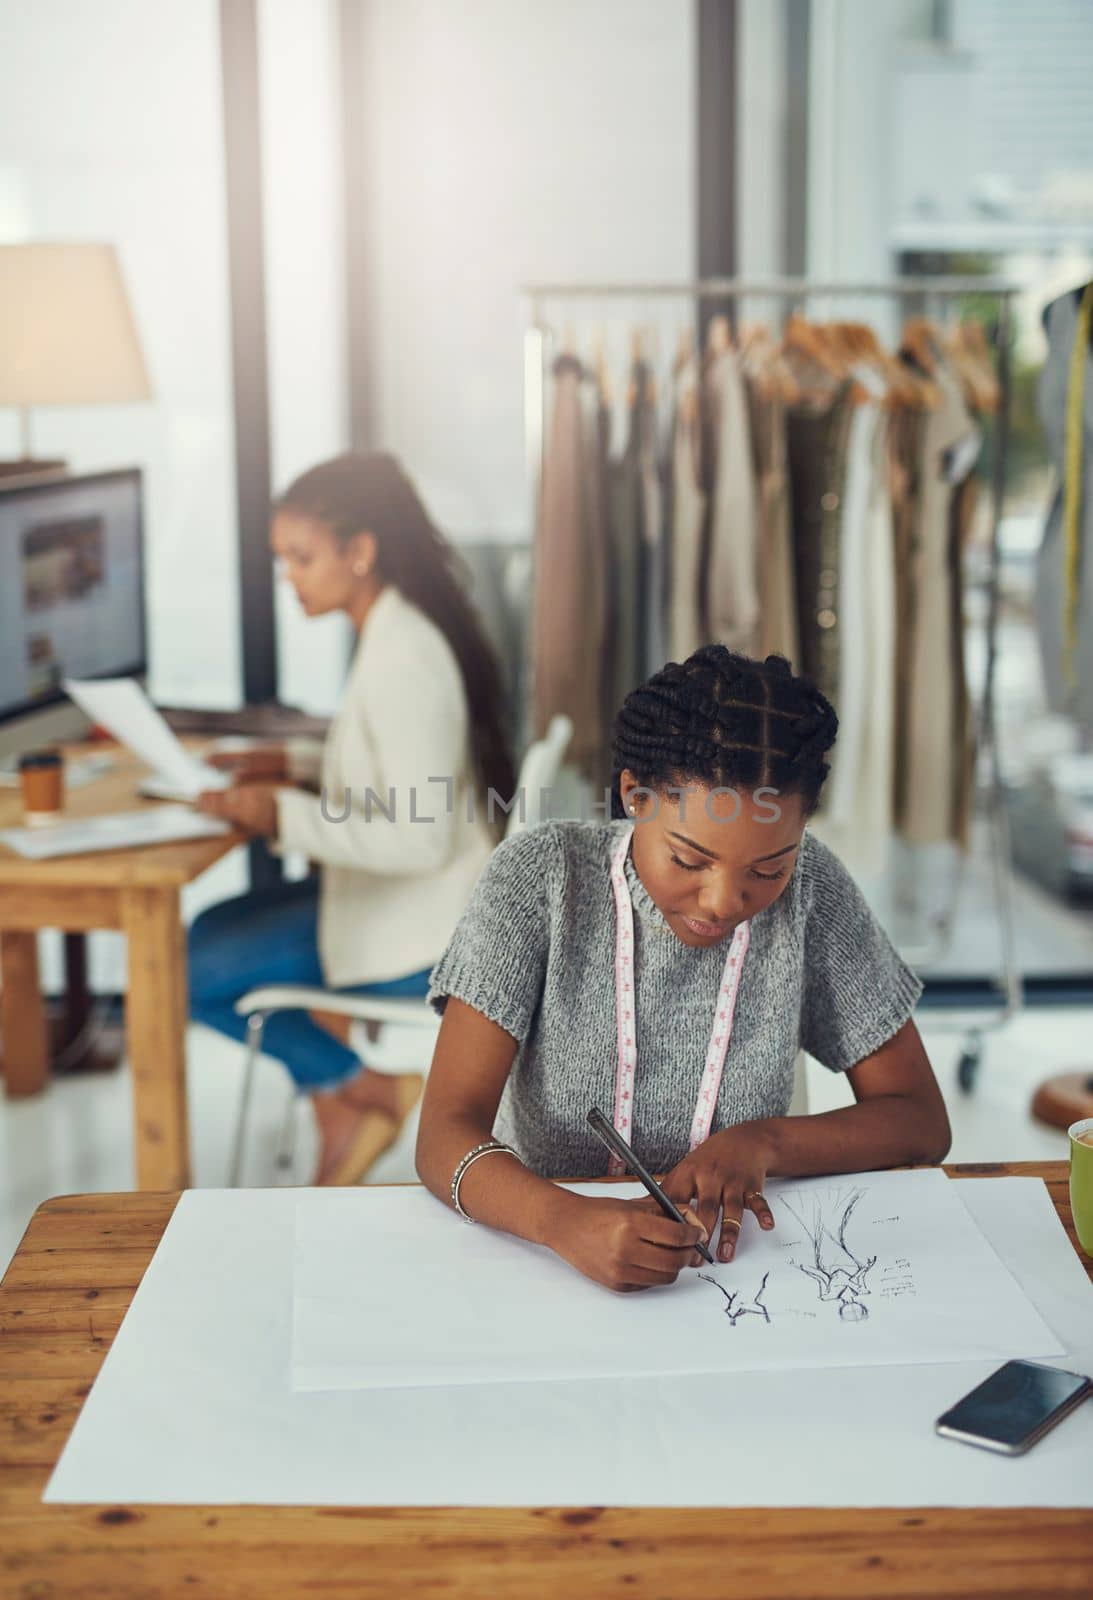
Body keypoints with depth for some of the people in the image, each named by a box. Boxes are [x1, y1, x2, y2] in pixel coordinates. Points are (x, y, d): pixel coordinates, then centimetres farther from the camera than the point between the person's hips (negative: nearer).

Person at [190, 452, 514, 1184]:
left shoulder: (402, 659, -25)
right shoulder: (396, 630, 6)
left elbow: (419, 839, -28)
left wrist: (286, 815, -24)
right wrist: (298, 764, 6)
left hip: (418, 932, -10)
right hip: (408, 902, 10)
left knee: (195, 973, -5)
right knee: (211, 930, 18)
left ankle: (369, 1089, 6)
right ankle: (338, 1103, 16)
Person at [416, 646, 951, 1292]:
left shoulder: (809, 887, -8)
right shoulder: (543, 876, -12)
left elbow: (921, 1121, -1)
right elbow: (446, 1134, -17)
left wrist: (764, 1142, -18)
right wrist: (566, 1220, -36)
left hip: (728, 1261, 1)